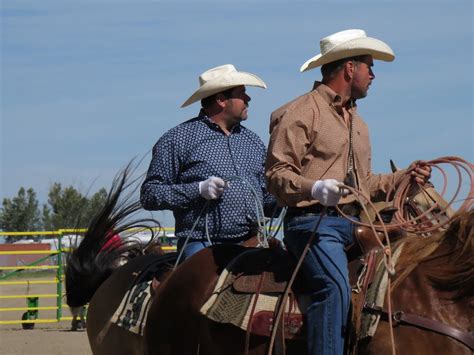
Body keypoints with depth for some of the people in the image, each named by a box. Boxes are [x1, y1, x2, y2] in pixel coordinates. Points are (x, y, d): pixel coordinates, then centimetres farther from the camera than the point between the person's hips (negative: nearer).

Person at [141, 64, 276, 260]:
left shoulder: (253, 141, 22)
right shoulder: (178, 139, 3)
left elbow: (267, 198, 26)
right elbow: (149, 195, -2)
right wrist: (199, 190, -12)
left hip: (252, 245, 5)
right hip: (202, 246, -5)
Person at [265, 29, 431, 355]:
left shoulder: (357, 122, 27)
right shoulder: (299, 113, -1)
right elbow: (277, 175, -8)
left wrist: (405, 178, 14)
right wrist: (315, 188, -26)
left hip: (355, 225, 8)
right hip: (313, 221, -8)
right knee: (335, 286, -30)